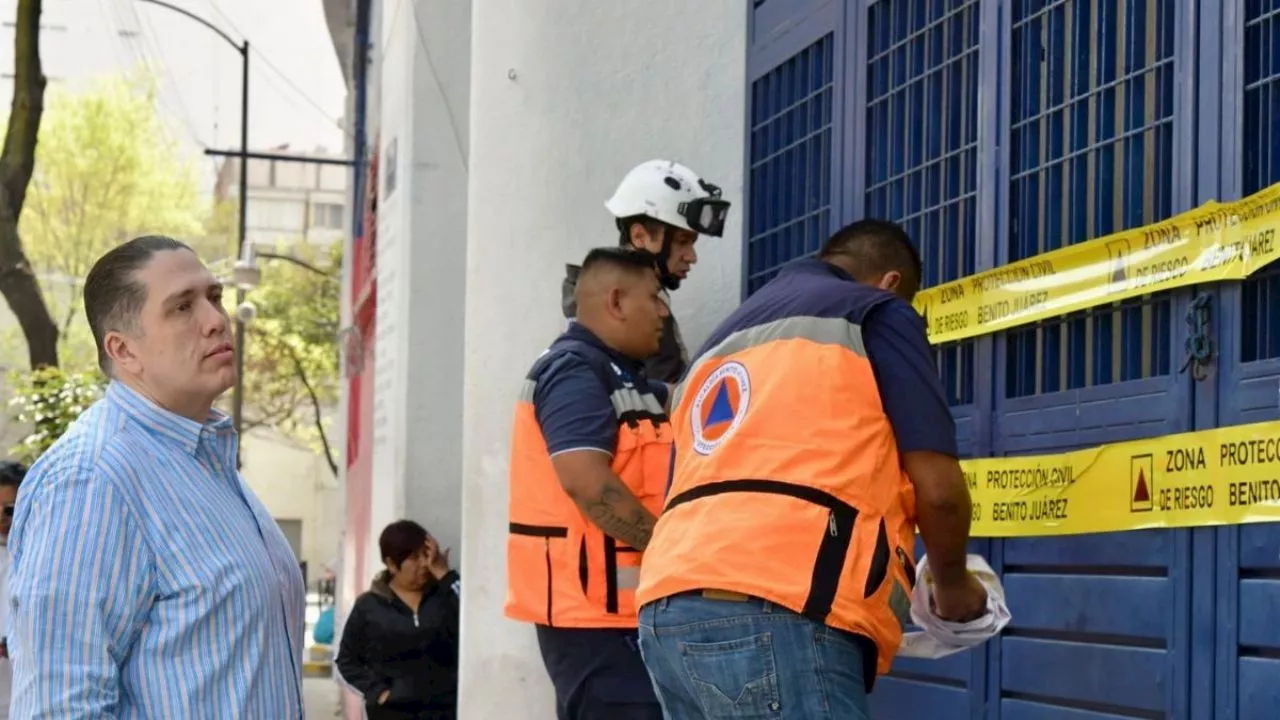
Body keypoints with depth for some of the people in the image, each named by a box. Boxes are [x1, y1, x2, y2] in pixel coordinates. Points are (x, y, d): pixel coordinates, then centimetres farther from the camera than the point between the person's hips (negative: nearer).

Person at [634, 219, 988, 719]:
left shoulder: (722, 343, 29)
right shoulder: (875, 314, 10)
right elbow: (938, 489, 3)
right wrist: (953, 588, 21)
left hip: (668, 614, 8)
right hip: (774, 619, -8)